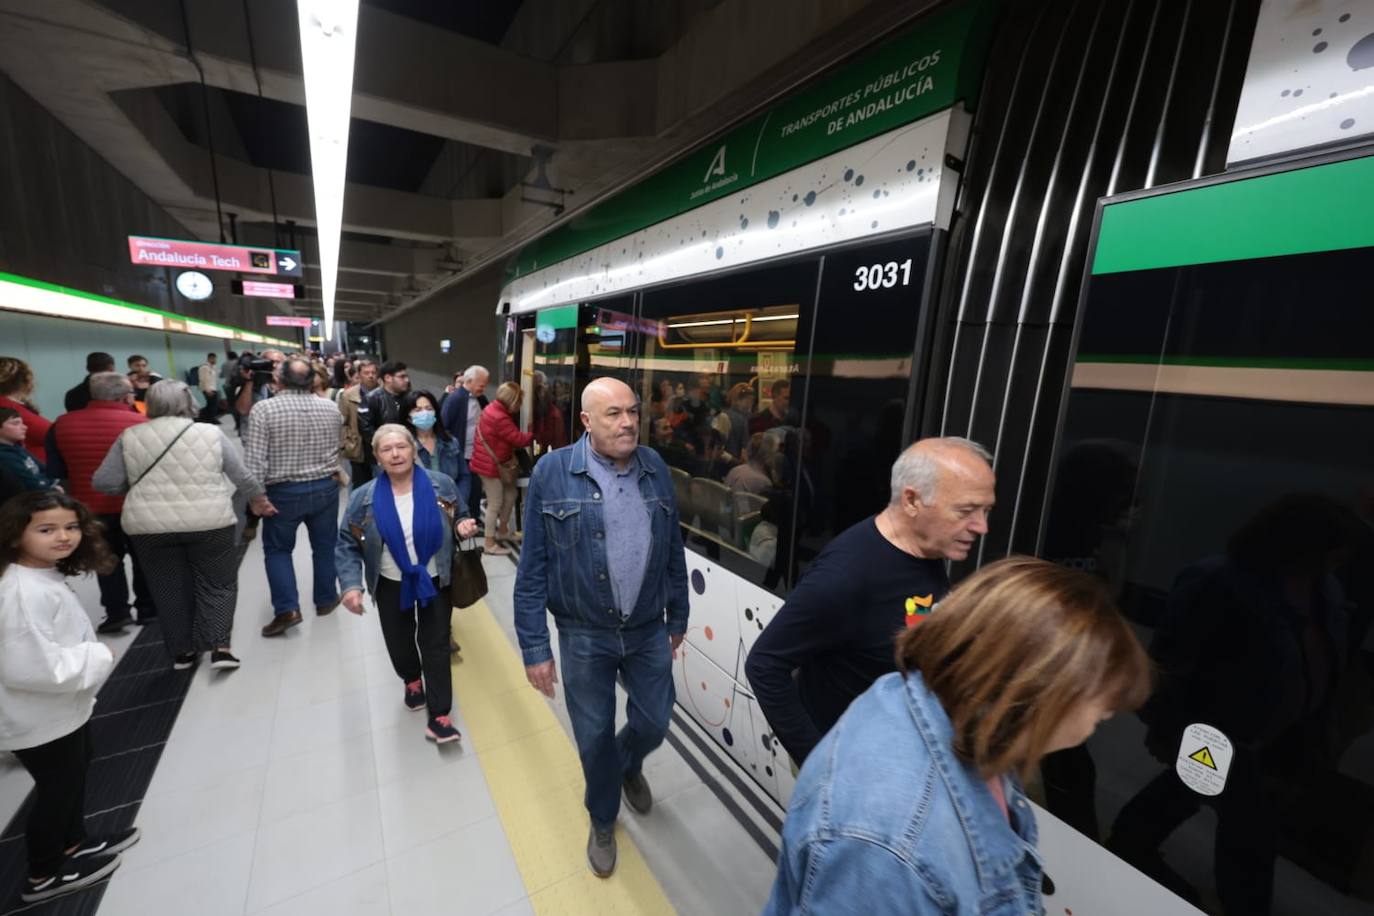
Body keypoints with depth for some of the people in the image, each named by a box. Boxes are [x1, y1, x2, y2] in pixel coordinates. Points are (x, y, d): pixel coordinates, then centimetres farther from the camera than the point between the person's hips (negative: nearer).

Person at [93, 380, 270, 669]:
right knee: (218, 584, 8)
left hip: (149, 526, 2)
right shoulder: (211, 433, -2)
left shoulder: (129, 437, 3)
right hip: (210, 522, -2)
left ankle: (182, 651, 22)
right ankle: (220, 647, 0)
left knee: (169, 588, 14)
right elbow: (242, 476, 2)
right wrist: (258, 499, 16)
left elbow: (104, 482, 2)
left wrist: (138, 488, 19)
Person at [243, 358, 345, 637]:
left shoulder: (263, 409, -13)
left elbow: (254, 458, -15)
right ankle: (325, 599, 26)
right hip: (325, 487, 3)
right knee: (324, 546, 14)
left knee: (277, 549, 13)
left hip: (283, 492, -2)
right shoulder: (331, 408, -2)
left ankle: (287, 609, 7)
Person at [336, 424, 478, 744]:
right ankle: (412, 680, 50)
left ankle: (439, 716, 12)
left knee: (436, 645, 2)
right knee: (399, 643, 18)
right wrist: (351, 585, -14)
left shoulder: (442, 484, -12)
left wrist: (463, 526, -21)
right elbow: (347, 545, -4)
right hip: (391, 585, 2)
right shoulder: (364, 498, -11)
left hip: (435, 580, -1)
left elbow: (460, 516, 3)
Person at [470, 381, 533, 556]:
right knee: (495, 504, -1)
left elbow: (510, 437, 10)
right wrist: (534, 435, -7)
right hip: (491, 465, -10)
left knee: (510, 494, 17)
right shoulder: (500, 418, -27)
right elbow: (518, 439, -20)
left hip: (497, 463, 10)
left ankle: (502, 529, 33)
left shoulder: (494, 408, 6)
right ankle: (490, 543, 11)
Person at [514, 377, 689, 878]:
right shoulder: (552, 472, -15)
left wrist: (677, 616, 10)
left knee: (654, 724, 19)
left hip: (648, 630, 3)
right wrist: (535, 647, -9)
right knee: (595, 737, 16)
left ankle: (629, 767, 57)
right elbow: (533, 569, -10)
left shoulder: (656, 468, -4)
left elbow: (673, 550, 4)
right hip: (584, 636, -2)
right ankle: (602, 818, 49)